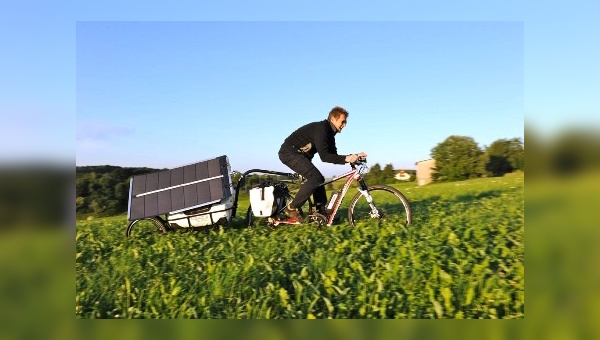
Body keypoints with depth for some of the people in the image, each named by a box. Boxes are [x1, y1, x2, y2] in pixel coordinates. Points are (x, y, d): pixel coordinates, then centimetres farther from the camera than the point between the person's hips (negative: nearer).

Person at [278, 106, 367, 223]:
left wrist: (353, 156, -2)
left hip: (299, 155, 10)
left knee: (319, 179, 6)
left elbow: (333, 156, 9)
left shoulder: (329, 132, 11)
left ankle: (322, 214, 11)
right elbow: (324, 156, -28)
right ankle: (292, 208, -12)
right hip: (289, 152, -10)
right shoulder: (321, 128, -19)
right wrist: (346, 158, -34)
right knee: (315, 178, -21)